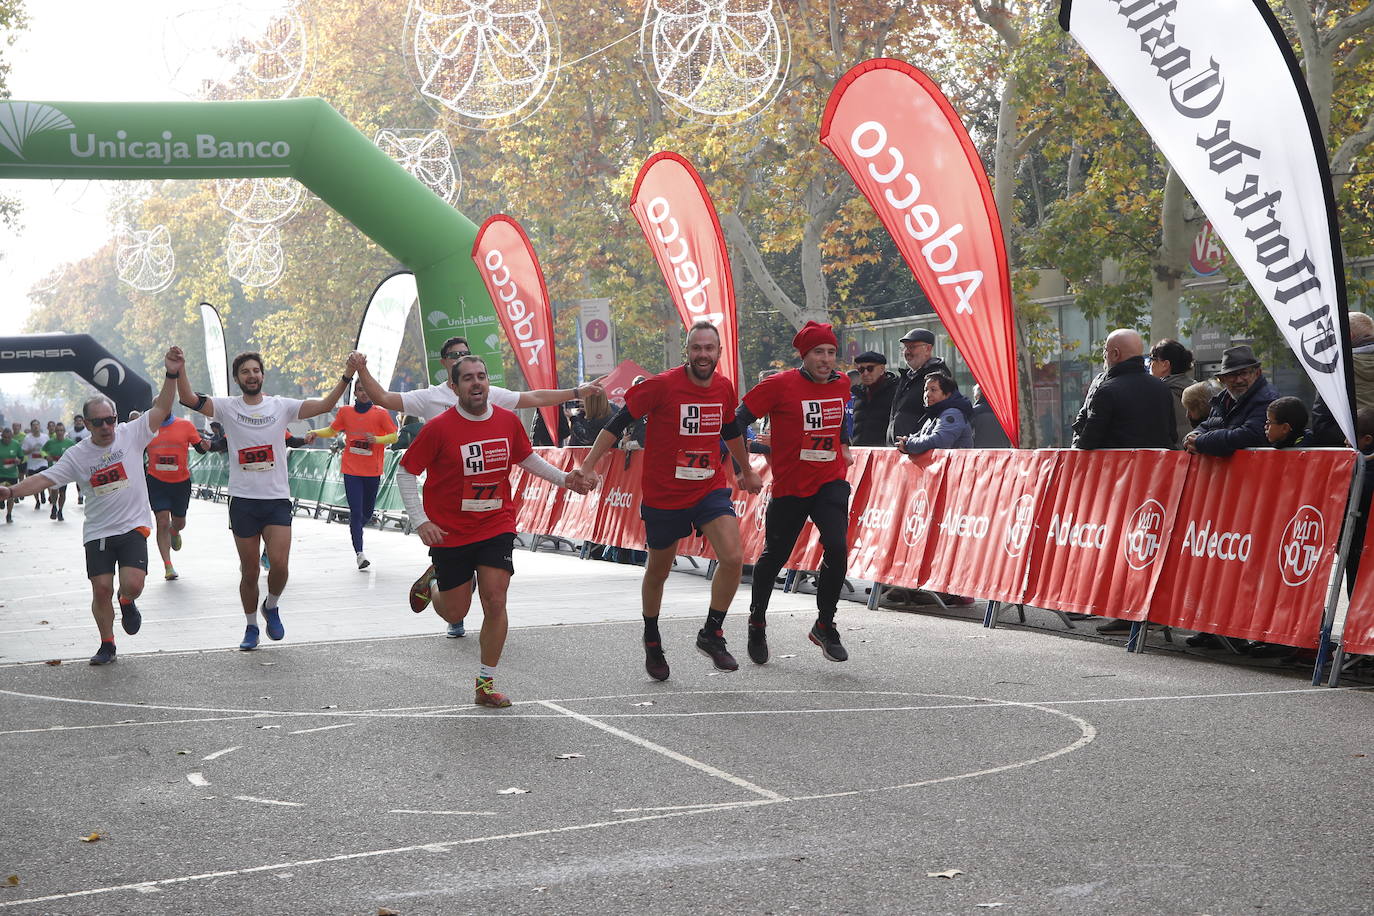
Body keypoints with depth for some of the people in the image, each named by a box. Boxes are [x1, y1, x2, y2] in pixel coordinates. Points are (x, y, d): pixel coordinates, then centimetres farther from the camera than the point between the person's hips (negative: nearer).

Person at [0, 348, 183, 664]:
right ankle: (107, 645, 17)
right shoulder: (77, 454, 1)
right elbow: (46, 478, -1)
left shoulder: (131, 435, -3)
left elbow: (161, 409, -10)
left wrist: (173, 374, -22)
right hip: (97, 532, 2)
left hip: (133, 526, -2)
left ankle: (127, 602, 22)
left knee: (133, 584, -17)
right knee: (101, 589, -3)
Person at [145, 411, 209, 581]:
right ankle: (168, 566, -4)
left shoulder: (185, 425, -1)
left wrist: (205, 446, -20)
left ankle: (174, 533, 54)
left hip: (181, 482, 1)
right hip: (156, 482, -1)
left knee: (179, 523, 15)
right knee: (162, 523, -9)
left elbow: (199, 447, 2)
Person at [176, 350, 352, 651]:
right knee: (249, 572, 7)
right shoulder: (227, 407, 2)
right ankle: (251, 627, 26)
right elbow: (189, 399, -10)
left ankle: (271, 606, 16)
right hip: (243, 500, 0)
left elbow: (325, 405, -5)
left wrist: (347, 377, -18)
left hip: (277, 499, 0)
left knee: (279, 564, -15)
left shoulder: (281, 406, 3)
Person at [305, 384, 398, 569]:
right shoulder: (345, 412, 5)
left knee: (367, 512, 10)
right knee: (355, 511, -10)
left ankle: (356, 530, 42)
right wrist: (314, 433, 3)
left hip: (372, 471, 0)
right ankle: (359, 553, -11)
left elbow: (393, 436, -1)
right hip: (351, 470, 0)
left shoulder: (381, 414, 0)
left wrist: (377, 439, -18)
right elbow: (332, 431, 19)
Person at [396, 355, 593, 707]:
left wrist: (563, 478, 6)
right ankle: (431, 584, 44)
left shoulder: (508, 421, -2)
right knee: (455, 613, 8)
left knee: (495, 603, -9)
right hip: (449, 532, -2)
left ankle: (486, 684, 5)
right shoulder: (439, 428, -14)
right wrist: (420, 521, -14)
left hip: (496, 528, 2)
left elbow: (527, 458, 17)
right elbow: (406, 473, -7)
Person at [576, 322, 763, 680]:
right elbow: (618, 422, -10)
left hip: (711, 489, 3)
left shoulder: (724, 388, 0)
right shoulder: (662, 385, -16)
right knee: (658, 573, 13)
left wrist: (746, 471, 33)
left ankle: (712, 634, 2)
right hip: (664, 495, -3)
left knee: (733, 559, -17)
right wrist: (589, 465, -15)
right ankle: (651, 639, 38)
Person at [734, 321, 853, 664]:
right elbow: (738, 420, -9)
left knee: (837, 548, -17)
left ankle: (825, 626, 0)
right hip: (789, 486, -3)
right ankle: (757, 623, 34)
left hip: (831, 483, 3)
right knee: (774, 556, 10)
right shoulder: (780, 385, -12)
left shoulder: (842, 384, 3)